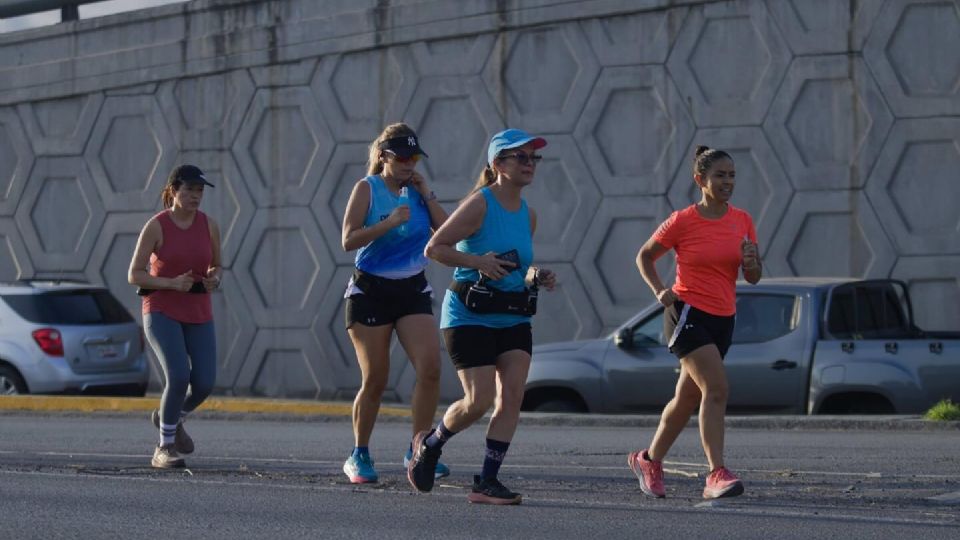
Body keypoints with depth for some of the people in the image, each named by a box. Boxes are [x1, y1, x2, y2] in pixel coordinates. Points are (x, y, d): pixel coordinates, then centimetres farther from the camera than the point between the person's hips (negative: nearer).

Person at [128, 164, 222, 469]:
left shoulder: (209, 226, 3)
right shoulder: (156, 227, -9)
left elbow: (216, 266, 18)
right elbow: (134, 275, -7)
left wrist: (214, 278, -6)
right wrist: (172, 283, -19)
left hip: (199, 315, 5)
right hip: (161, 312, -5)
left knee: (204, 384, -6)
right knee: (178, 377, -22)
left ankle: (170, 418, 27)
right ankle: (164, 448, -7)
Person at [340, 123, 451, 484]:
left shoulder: (417, 191, 9)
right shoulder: (367, 189, -3)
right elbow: (349, 240, -13)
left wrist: (426, 195, -3)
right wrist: (389, 223, -23)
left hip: (413, 291, 4)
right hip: (370, 291, -4)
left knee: (430, 367, -14)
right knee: (375, 379, -1)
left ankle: (419, 450, -6)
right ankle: (359, 456, 15)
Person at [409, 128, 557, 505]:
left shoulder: (528, 215, 11)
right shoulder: (479, 204, -11)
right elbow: (434, 248, -11)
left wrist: (535, 277, 3)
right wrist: (477, 261, -23)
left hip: (513, 318, 7)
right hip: (469, 315, -7)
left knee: (512, 395, -7)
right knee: (479, 400, -10)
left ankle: (487, 482, -3)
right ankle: (429, 444, 19)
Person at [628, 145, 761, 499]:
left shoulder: (742, 221, 6)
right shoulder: (682, 222, -7)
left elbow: (753, 278, 9)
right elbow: (644, 256, 6)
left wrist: (751, 261, -13)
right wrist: (659, 291, -8)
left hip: (723, 320, 6)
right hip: (688, 313, -6)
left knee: (688, 397, 14)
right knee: (716, 387, -22)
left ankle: (649, 460, 32)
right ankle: (717, 475, -25)